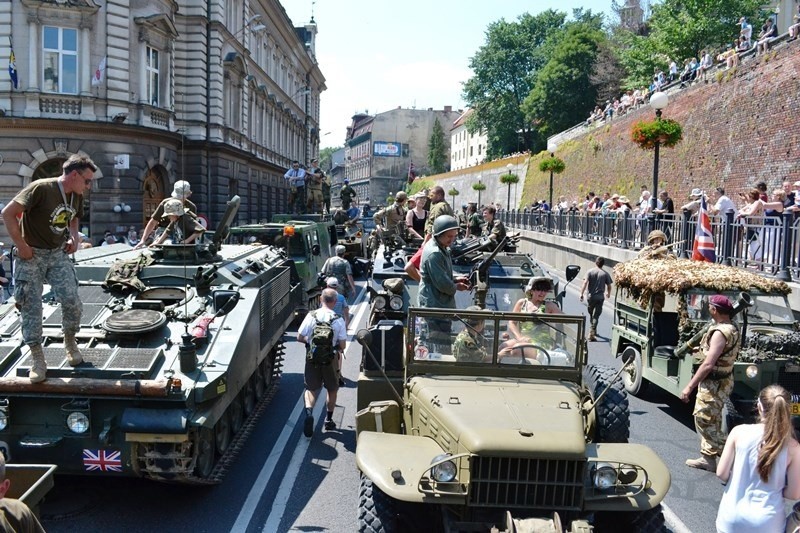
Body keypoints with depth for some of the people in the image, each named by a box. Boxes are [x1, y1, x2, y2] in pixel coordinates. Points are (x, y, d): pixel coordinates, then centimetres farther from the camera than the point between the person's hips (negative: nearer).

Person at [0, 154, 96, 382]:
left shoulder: (77, 196, 1)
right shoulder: (41, 188, -21)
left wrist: (74, 236, 2)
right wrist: (21, 246, -17)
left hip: (58, 254, 5)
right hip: (32, 255, -5)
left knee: (72, 302, -7)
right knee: (31, 307, -1)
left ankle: (70, 340, 18)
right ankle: (37, 356, 11)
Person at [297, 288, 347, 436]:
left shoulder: (311, 316, -7)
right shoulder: (338, 320, -10)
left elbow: (299, 338, -5)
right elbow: (342, 346, -9)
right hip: (330, 359, -1)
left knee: (311, 389, 10)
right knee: (332, 390, 19)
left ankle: (309, 411, -16)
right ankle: (329, 420, 27)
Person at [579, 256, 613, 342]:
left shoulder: (590, 272, -4)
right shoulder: (605, 274, -2)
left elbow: (585, 283, -12)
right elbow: (609, 286, 3)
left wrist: (581, 294, -9)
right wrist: (608, 293, 23)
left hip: (591, 296, 1)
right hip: (600, 297, -1)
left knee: (591, 314, 20)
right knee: (596, 316, -1)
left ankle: (593, 331, 33)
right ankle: (592, 333, -11)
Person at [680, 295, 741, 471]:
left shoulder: (720, 332, -25)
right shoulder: (733, 328, 5)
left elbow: (708, 364, -28)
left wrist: (689, 386, -25)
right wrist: (705, 348, 24)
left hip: (714, 384, -10)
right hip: (723, 380, 10)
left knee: (705, 422, -2)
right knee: (710, 421, 18)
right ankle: (708, 458, 27)